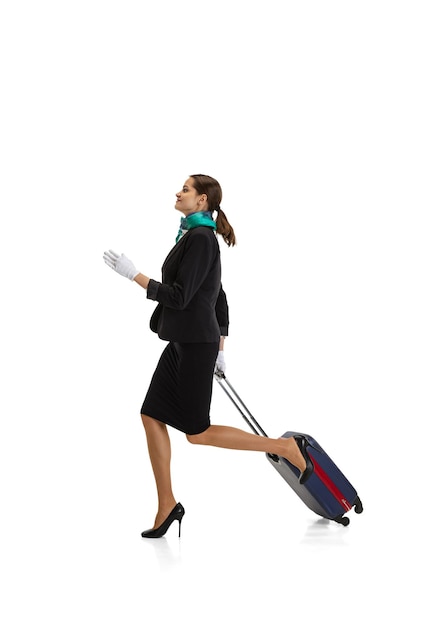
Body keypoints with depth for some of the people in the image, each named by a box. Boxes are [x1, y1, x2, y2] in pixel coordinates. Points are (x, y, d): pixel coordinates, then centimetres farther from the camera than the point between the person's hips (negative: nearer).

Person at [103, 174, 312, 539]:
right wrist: (220, 348, 22)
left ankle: (285, 448, 4)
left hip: (195, 344, -10)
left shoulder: (200, 238, -15)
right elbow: (220, 299, 19)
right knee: (152, 417, 6)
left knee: (197, 432, -2)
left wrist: (134, 275, -19)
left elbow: (179, 296, -20)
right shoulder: (199, 237, 15)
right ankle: (167, 506, 11)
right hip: (182, 343, 10)